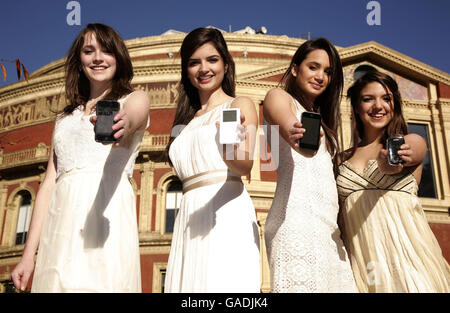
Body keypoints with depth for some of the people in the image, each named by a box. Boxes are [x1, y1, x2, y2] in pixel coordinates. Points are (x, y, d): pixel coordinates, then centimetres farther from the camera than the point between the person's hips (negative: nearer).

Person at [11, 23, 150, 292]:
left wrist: (119, 124, -40)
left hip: (107, 210, -4)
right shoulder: (66, 118, 24)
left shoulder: (135, 99, 12)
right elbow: (49, 183, 17)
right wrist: (29, 254, 8)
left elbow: (131, 117, -14)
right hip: (61, 219, 5)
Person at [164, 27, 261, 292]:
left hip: (227, 211, -5)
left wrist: (229, 142, -30)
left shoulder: (240, 105, 6)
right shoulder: (188, 120, 24)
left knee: (224, 283, -17)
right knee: (191, 283, -4)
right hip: (189, 216, 6)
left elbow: (245, 165, -11)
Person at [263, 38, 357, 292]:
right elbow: (291, 131, -18)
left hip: (329, 224, 8)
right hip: (299, 216, -8)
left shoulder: (320, 119, 28)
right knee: (303, 285, -16)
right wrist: (298, 137, -40)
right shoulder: (279, 97, 5)